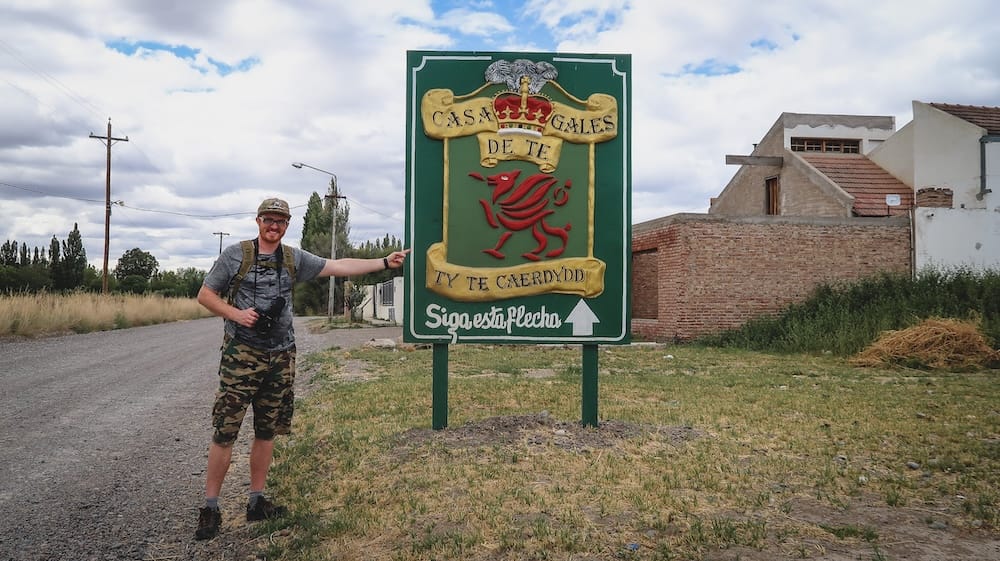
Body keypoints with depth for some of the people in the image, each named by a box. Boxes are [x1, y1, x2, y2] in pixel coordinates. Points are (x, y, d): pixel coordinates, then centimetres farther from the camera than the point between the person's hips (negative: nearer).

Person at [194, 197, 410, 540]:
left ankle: (257, 501, 22)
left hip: (280, 357, 4)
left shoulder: (295, 259, 8)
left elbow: (339, 267, 5)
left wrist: (384, 262, 0)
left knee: (266, 431, 10)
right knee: (225, 431, -5)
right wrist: (235, 313, -14)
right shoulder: (235, 255, -1)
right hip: (242, 354, -4)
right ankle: (210, 507, 7)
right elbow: (205, 295, 3)